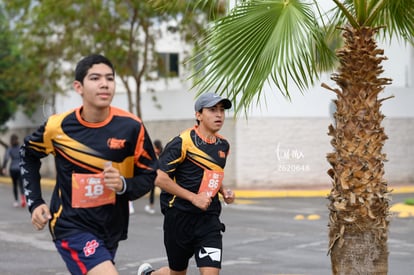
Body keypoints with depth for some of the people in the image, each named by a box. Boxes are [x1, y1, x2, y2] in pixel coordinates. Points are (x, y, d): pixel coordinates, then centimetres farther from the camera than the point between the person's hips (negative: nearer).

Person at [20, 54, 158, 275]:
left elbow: (149, 174, 0)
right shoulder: (58, 126, -9)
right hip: (71, 226, -3)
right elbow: (28, 155, 11)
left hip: (111, 229, 3)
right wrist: (34, 202, 5)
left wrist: (124, 185, -21)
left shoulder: (130, 127, -10)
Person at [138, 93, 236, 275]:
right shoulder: (183, 142, -13)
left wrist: (224, 192, 6)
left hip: (209, 219, 5)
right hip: (180, 217, -5)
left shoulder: (223, 145, 9)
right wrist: (194, 197, -20)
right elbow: (159, 178, -17)